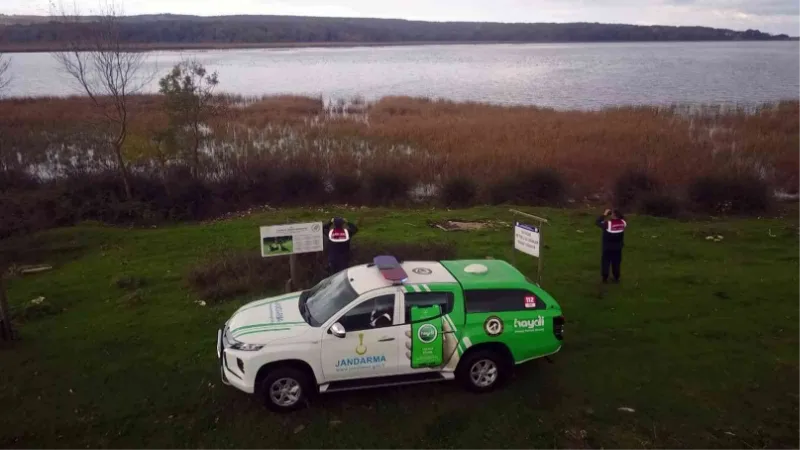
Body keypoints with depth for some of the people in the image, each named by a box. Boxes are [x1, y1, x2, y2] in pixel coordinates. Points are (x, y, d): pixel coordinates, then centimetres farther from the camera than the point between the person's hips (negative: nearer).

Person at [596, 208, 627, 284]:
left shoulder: (608, 223, -23)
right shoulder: (622, 222, -9)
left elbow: (598, 222, -9)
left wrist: (604, 215, -5)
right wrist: (619, 214, 10)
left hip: (608, 248, -4)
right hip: (618, 247, 4)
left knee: (606, 262, 8)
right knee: (617, 262, 13)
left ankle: (605, 278, 11)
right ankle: (616, 278, 19)